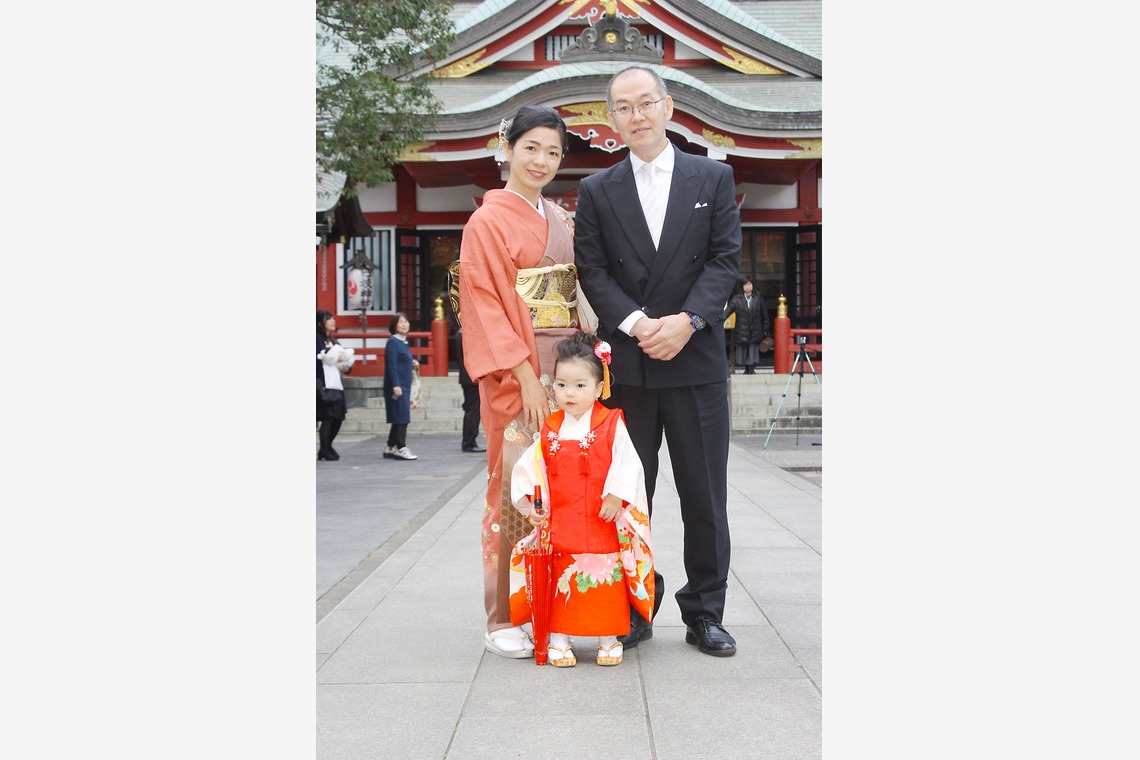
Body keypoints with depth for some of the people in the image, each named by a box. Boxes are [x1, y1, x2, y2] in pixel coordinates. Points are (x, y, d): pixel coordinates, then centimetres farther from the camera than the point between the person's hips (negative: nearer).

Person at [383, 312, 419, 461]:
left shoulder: (403, 342, 15)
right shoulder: (393, 342, -12)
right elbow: (391, 365, -18)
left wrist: (411, 363, 5)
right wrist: (396, 385, -22)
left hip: (404, 386, 9)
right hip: (397, 385, -9)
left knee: (399, 419, 12)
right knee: (401, 418, -8)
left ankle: (391, 448, 18)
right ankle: (401, 448, -4)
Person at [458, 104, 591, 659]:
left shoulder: (560, 221, 17)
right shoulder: (489, 221, -3)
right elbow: (486, 306, -10)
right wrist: (526, 376, -17)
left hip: (566, 365, 6)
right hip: (516, 371, -6)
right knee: (516, 487, -5)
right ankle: (502, 619, 4)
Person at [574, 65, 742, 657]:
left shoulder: (714, 178, 8)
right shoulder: (596, 192, 10)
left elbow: (725, 259, 0)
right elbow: (593, 271, 2)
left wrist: (686, 321, -14)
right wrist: (635, 323, -14)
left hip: (696, 361, 0)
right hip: (626, 364, 1)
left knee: (705, 497, 4)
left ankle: (705, 613, 16)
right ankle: (634, 611, 16)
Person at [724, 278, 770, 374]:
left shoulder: (758, 298, 5)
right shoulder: (737, 299, 1)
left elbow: (765, 315, 8)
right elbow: (728, 311, -9)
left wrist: (765, 330, 5)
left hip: (755, 331, 0)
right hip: (741, 331, 0)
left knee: (753, 351, -4)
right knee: (743, 351, 5)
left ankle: (752, 369, 3)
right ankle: (746, 369, 18)